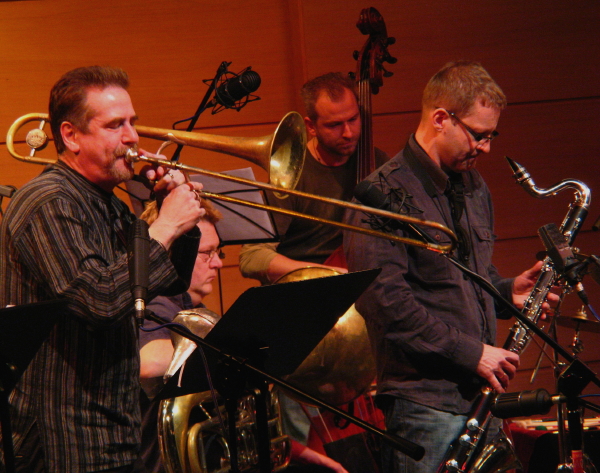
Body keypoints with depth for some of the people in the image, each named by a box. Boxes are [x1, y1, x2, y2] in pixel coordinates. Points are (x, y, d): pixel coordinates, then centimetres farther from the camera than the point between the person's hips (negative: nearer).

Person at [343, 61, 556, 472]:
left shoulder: (474, 186, 17)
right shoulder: (386, 195, -12)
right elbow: (384, 299, -20)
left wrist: (507, 291, 7)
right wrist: (469, 352, -19)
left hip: (481, 393, 8)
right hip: (425, 403, -8)